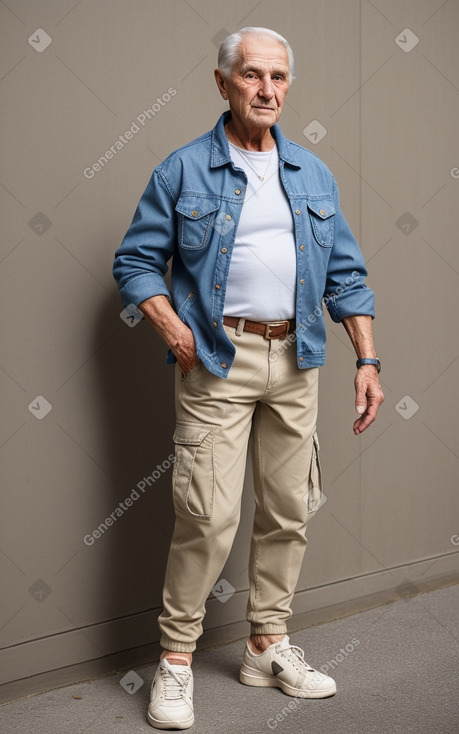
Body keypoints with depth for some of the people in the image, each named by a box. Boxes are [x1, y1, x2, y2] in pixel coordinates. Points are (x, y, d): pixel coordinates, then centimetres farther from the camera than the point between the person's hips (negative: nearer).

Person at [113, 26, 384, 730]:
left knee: (290, 511, 9)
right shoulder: (182, 171, 1)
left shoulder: (313, 173, 13)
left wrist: (367, 360, 4)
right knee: (209, 518, -8)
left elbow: (346, 273, 12)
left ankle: (268, 646, 25)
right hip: (217, 360, -4)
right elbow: (135, 262, 2)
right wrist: (172, 327, -13)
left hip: (294, 361, 5)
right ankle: (176, 661, 7)